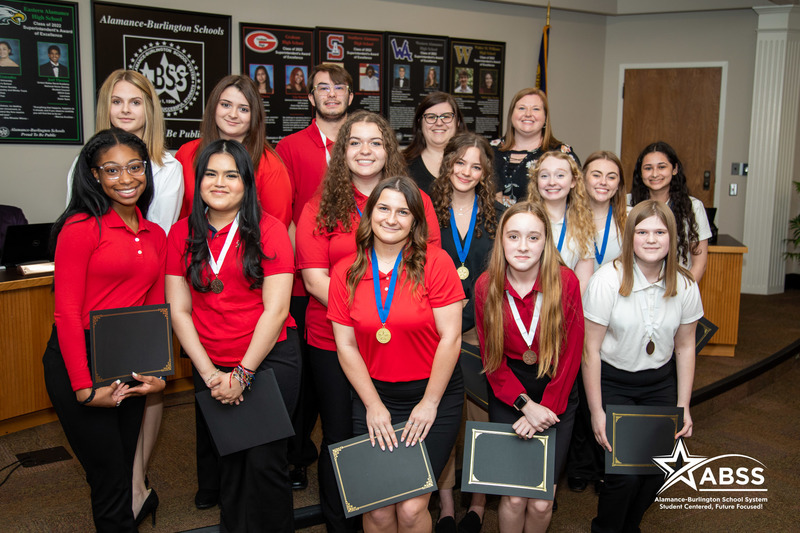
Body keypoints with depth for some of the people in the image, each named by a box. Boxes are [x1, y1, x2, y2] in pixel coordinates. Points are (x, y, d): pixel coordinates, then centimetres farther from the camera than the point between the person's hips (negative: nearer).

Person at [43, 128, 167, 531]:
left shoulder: (155, 235, 9)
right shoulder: (81, 227, -11)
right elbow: (67, 313, -12)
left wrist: (158, 371, 0)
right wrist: (85, 388, -15)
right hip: (78, 363, -5)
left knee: (124, 470, 16)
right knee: (110, 481, 1)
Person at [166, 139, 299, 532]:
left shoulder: (268, 229, -7)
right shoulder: (182, 233, 4)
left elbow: (275, 310, -10)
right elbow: (179, 311, 2)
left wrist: (243, 374, -12)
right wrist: (210, 373, -7)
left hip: (269, 360, -3)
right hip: (211, 368, 3)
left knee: (263, 461, -2)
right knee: (228, 462, 14)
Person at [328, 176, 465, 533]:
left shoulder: (435, 263, -8)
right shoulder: (345, 272, 0)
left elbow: (450, 337, -10)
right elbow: (346, 346, 2)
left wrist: (429, 403, -8)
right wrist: (373, 406, -2)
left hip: (434, 395, -2)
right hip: (374, 395, 2)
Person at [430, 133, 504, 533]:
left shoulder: (498, 216, 7)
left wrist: (467, 316, -6)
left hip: (482, 330, 1)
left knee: (482, 411, 3)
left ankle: (479, 500, 18)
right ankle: (445, 497, 17)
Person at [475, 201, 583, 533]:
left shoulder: (565, 282, -12)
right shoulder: (486, 286, -8)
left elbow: (571, 354, -6)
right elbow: (492, 358, -2)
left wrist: (545, 409, -10)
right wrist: (525, 404, -13)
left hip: (557, 395, 0)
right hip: (508, 396, 1)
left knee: (541, 502, 1)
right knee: (514, 497, 0)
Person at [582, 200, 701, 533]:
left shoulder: (685, 285, -5)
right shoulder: (607, 280, -18)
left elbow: (685, 346, 6)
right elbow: (591, 349, -14)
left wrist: (683, 407, 3)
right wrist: (596, 411, -13)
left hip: (661, 382, 4)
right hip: (612, 381, -4)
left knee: (661, 466, 0)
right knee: (625, 472, -10)